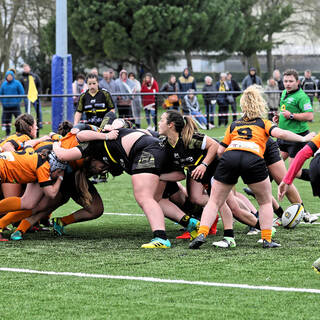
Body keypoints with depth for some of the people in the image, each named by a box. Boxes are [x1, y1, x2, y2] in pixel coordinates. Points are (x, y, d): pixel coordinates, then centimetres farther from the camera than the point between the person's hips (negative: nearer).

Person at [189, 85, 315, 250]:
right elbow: (279, 133, 4)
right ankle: (267, 239, 9)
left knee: (214, 202, 11)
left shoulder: (233, 125, 30)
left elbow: (220, 151, 24)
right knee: (265, 202, 18)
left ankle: (201, 234, -7)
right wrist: (303, 138, 12)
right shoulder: (263, 123, 24)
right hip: (253, 159, -2)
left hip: (229, 156, 2)